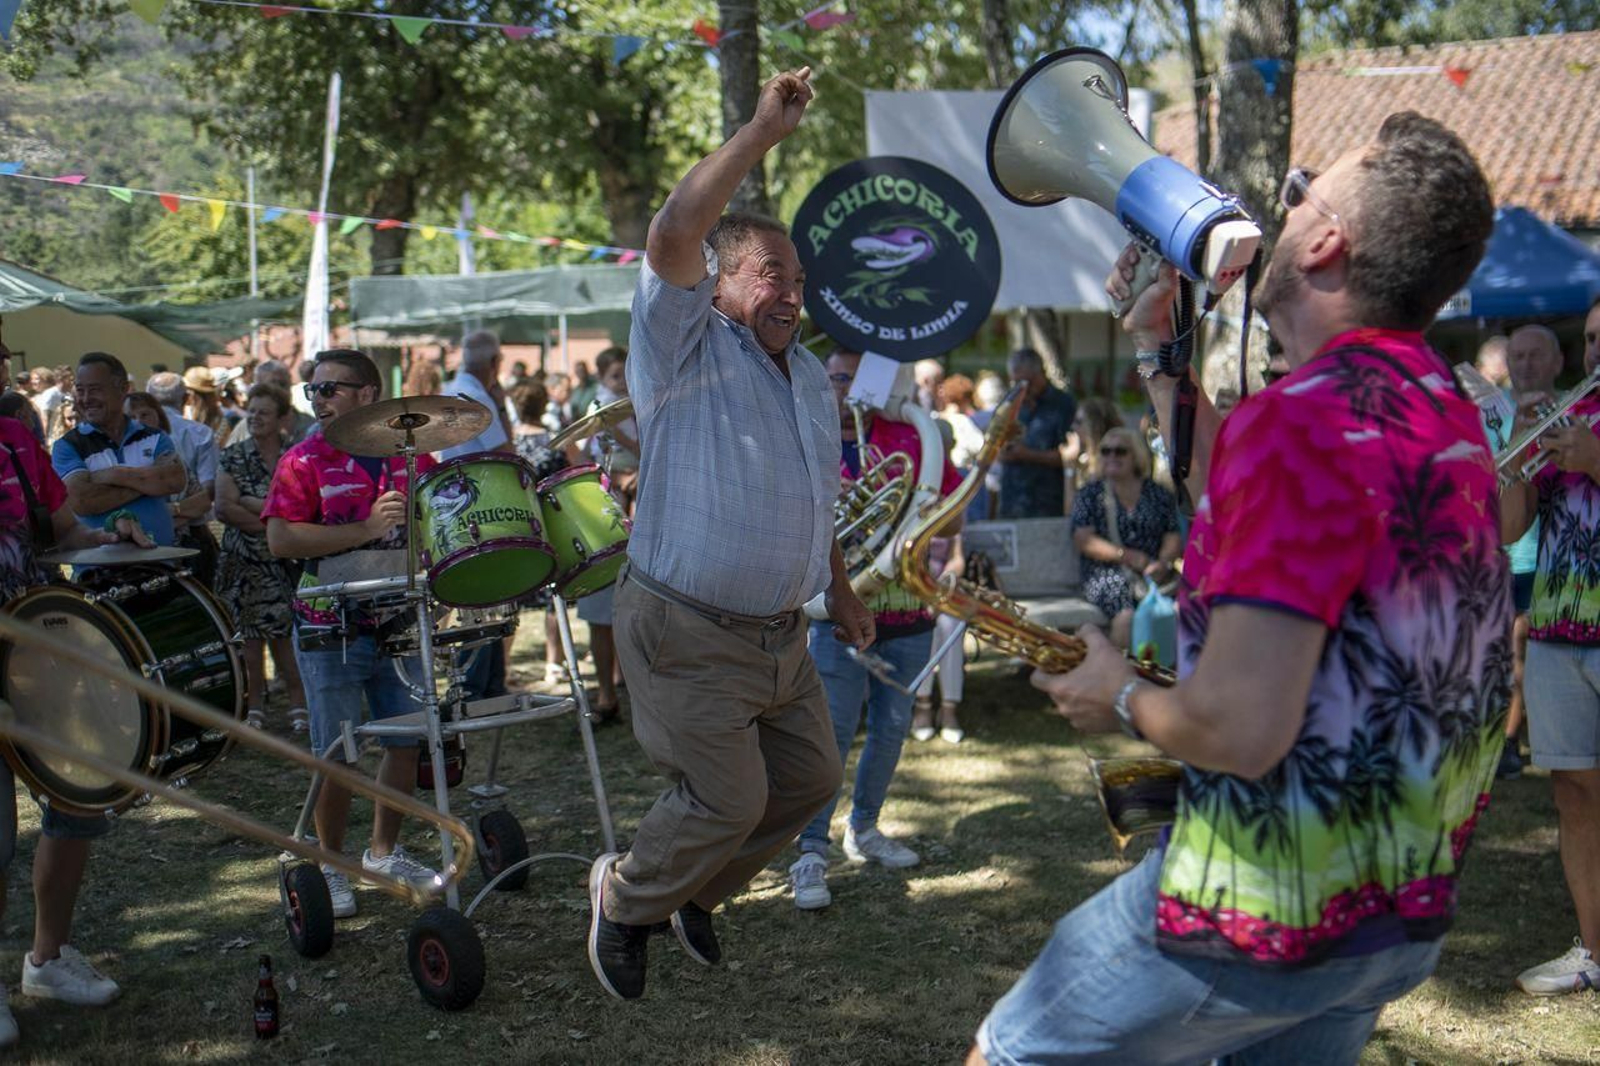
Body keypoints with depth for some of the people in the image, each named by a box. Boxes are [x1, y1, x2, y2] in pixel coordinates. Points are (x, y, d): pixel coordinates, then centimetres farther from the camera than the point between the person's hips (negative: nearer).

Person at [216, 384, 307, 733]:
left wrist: (248, 502, -9)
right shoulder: (233, 457, 6)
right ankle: (254, 704, 5)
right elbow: (223, 508, -5)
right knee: (250, 631, -1)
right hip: (244, 560, 1)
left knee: (283, 630, -6)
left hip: (287, 559, -1)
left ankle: (298, 703, -1)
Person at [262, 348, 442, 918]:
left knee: (407, 740, 12)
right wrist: (367, 529, -25)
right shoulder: (304, 461, -7)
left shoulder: (410, 456, 5)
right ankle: (331, 864, 20)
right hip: (331, 630, -4)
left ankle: (384, 850, 30)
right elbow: (280, 538, -19)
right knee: (337, 755, 3)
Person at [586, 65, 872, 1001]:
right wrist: (764, 132, -27)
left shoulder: (812, 376, 13)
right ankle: (627, 896, 22)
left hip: (780, 633, 8)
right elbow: (673, 236, -29)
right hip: (688, 633, -8)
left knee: (811, 776, 13)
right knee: (731, 799, -7)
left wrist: (841, 592, 25)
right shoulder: (688, 349, -10)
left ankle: (696, 891, 35)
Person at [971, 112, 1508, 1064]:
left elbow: (1239, 728, -30)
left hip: (1264, 908, -8)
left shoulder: (1302, 421, -25)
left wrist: (1125, 699, -9)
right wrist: (1163, 351, 19)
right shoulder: (1446, 414, 5)